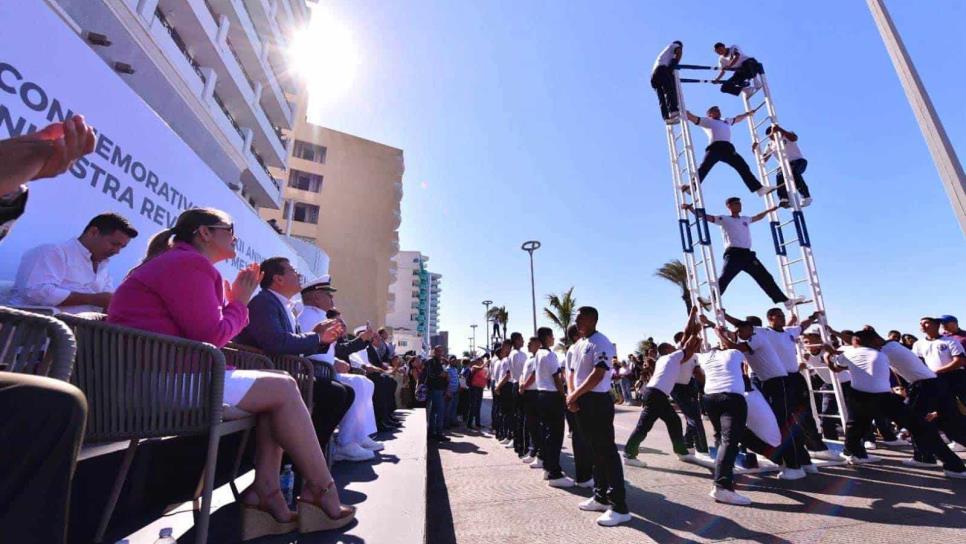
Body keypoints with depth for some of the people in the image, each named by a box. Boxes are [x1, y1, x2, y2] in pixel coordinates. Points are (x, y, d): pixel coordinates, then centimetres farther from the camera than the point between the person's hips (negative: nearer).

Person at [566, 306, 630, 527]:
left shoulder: (600, 342, -13)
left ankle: (619, 507, 4)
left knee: (607, 452, -5)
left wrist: (575, 395, -16)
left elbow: (598, 375, -21)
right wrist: (572, 396, 1)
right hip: (582, 401, 9)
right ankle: (601, 497, 28)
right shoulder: (579, 345, 14)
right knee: (595, 451, 16)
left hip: (598, 401, -9)